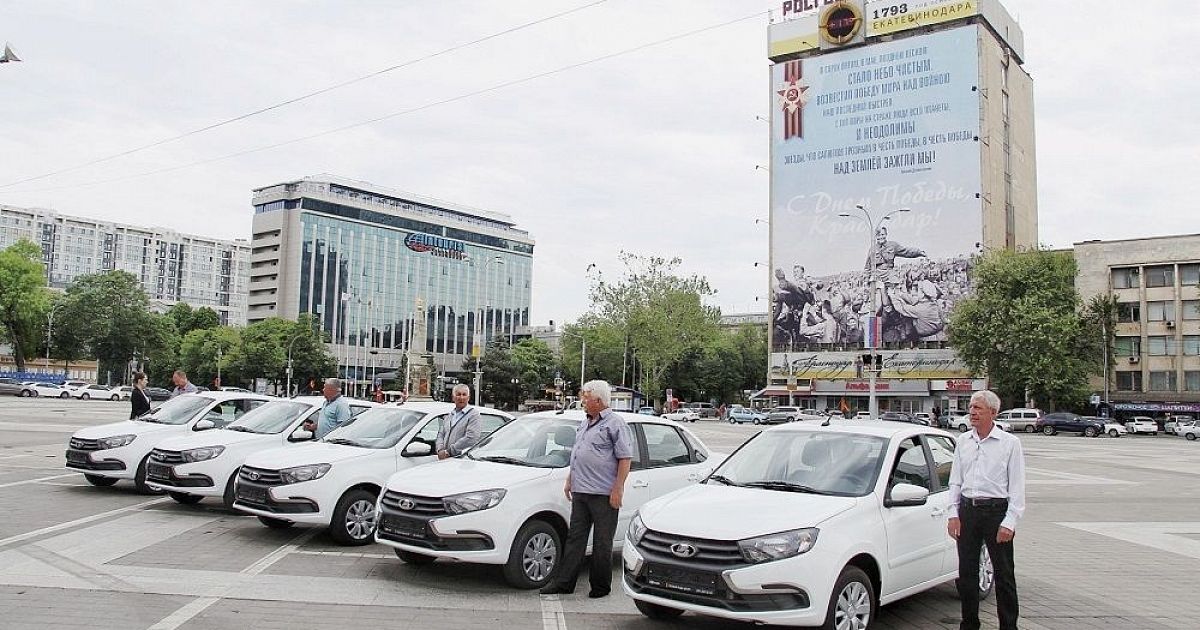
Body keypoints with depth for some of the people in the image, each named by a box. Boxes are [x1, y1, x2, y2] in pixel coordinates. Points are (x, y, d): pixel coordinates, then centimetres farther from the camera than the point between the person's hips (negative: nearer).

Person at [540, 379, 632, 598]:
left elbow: (625, 458, -13)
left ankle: (601, 586, 12)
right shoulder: (584, 424, 17)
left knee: (602, 543, 2)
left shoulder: (615, 424, -9)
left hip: (604, 495, -8)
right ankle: (564, 582, 14)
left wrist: (618, 488, -18)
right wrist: (569, 481, 21)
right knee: (575, 537, 9)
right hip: (580, 492, 8)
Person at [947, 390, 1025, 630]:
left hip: (997, 510, -4)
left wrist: (1009, 522, -11)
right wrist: (953, 514, 5)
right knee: (967, 572, 9)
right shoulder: (964, 441, 10)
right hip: (967, 509, 4)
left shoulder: (1010, 443, -2)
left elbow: (1017, 487, -4)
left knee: (1004, 574, 2)